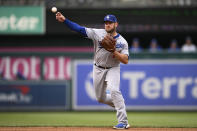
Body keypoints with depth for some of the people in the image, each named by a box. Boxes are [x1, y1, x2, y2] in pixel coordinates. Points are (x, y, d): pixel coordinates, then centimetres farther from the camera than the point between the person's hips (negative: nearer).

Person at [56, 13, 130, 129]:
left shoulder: (122, 42, -11)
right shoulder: (98, 33, -6)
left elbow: (126, 60, -17)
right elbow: (80, 29, -12)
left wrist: (114, 52, -30)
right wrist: (64, 20, -23)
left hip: (113, 69, -4)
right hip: (98, 69, 4)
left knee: (114, 90, -28)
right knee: (101, 98, 9)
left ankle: (123, 122, -28)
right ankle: (120, 103, 37)